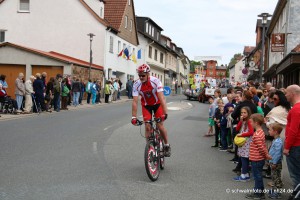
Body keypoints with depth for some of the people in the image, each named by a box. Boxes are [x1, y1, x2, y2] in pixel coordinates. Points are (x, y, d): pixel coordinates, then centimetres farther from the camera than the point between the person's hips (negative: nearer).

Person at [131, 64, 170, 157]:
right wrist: (134, 117, -28)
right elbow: (135, 102, -23)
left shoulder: (155, 81, -29)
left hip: (157, 104, -2)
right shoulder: (136, 84, -23)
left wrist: (165, 113, -40)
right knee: (147, 127, -7)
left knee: (160, 126, -7)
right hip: (146, 105, 2)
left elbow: (161, 98, -33)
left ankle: (167, 145, 15)